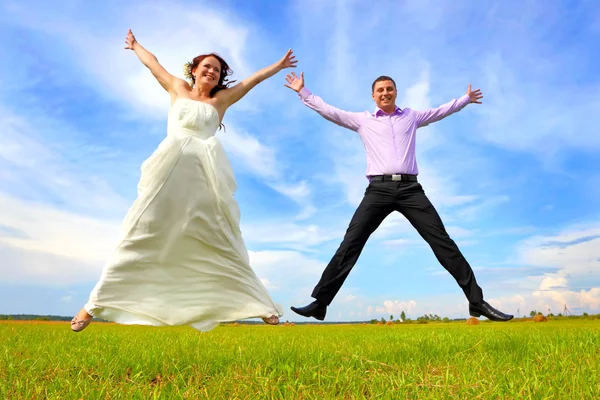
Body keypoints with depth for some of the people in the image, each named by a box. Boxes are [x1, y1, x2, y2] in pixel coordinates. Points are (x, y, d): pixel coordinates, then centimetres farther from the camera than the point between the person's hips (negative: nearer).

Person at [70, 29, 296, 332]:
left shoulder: (220, 100, 22)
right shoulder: (177, 88, 22)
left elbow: (253, 79, 28)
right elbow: (152, 62, 38)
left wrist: (279, 66, 34)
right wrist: (135, 45, 53)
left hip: (205, 174, 1)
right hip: (170, 168, 0)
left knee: (222, 241, 0)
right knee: (141, 234, 0)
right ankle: (97, 303, 8)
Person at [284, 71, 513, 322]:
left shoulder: (411, 117, 22)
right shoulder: (362, 120, 18)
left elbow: (442, 111, 37)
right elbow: (328, 111, 19)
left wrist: (466, 98, 45)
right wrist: (303, 92, 18)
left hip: (409, 188, 1)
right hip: (379, 189, -1)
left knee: (443, 242, -3)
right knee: (350, 245, -8)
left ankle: (477, 302, 6)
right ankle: (319, 303, -3)